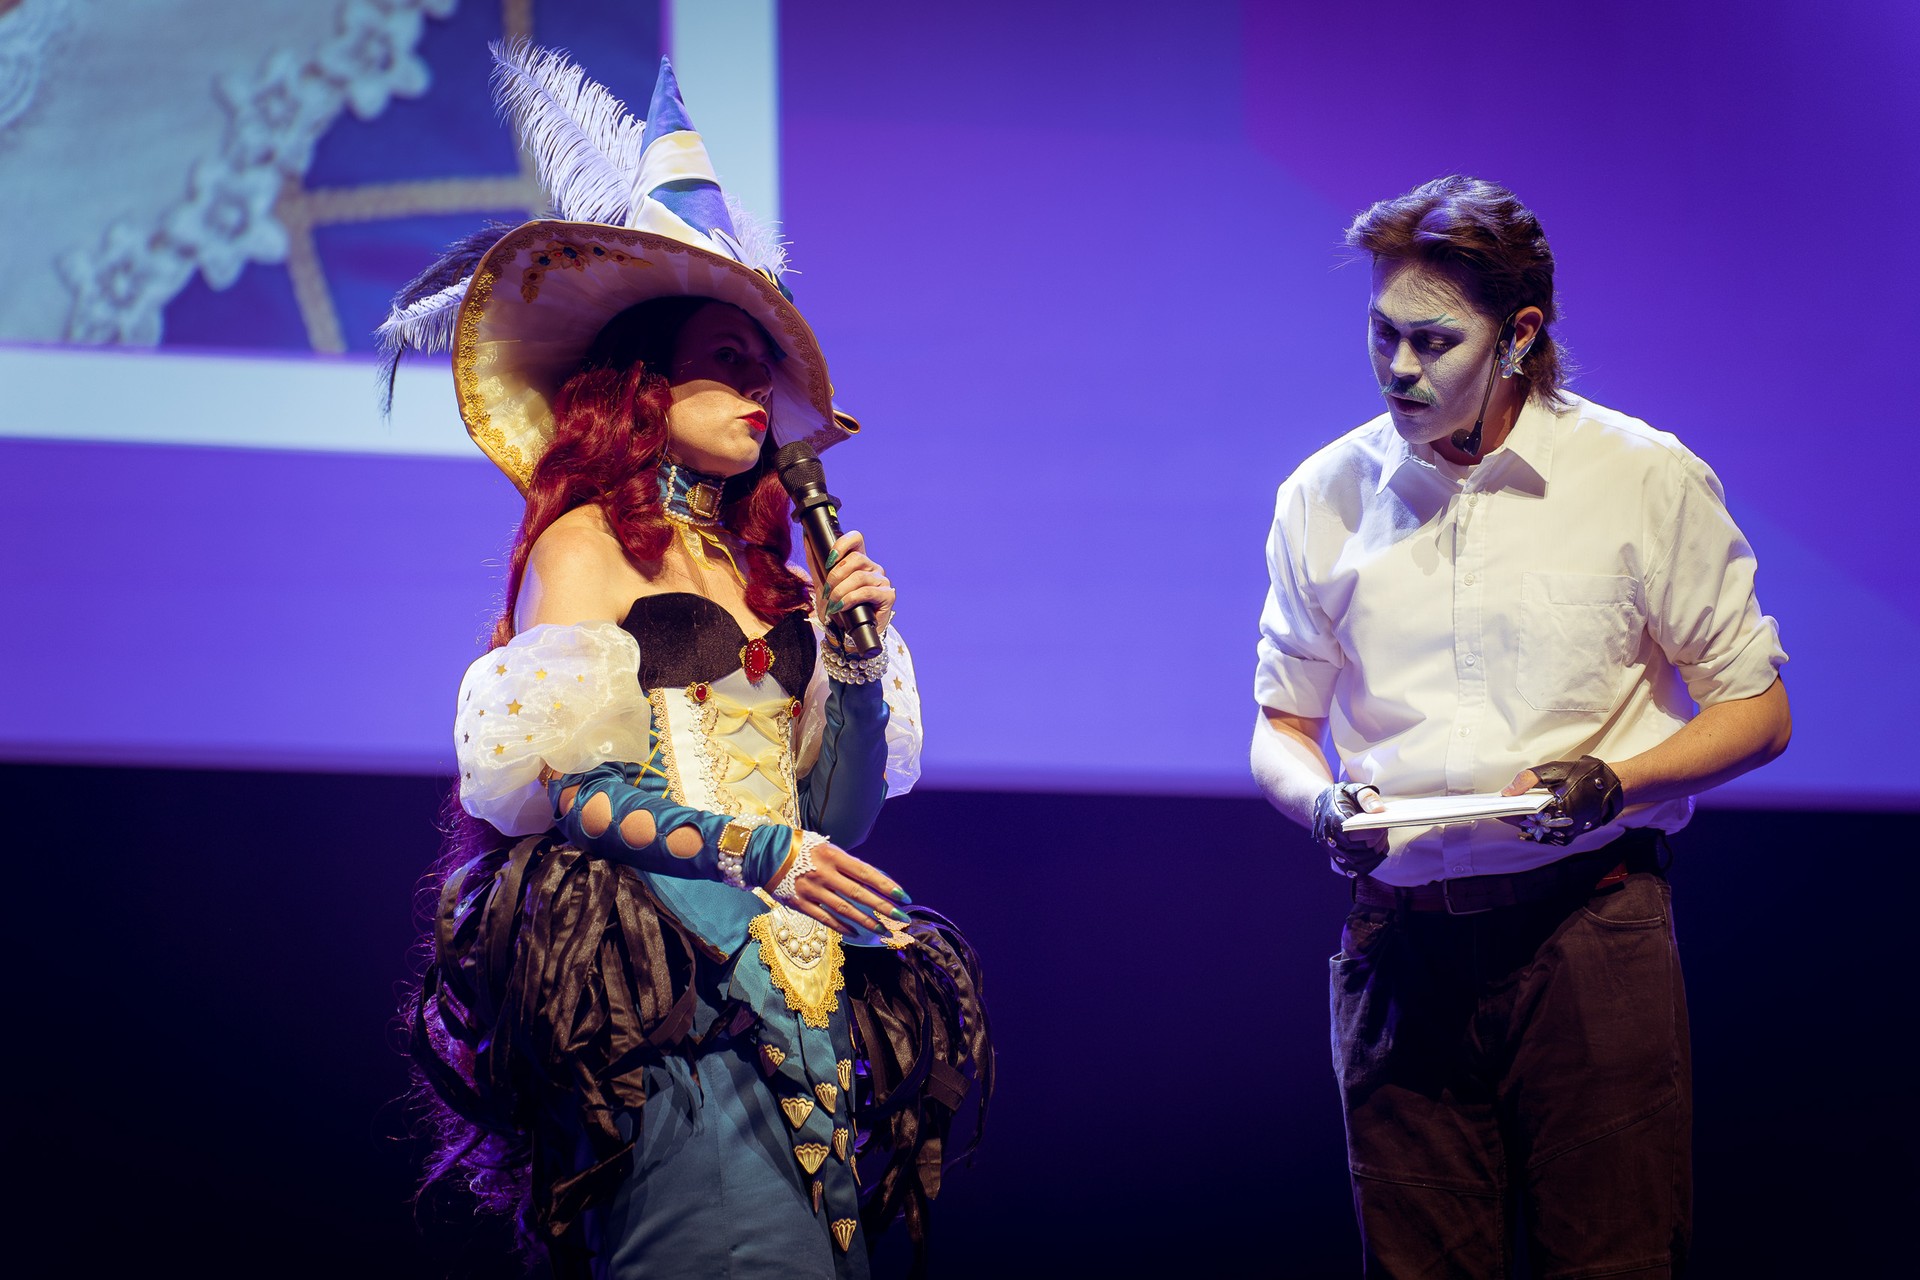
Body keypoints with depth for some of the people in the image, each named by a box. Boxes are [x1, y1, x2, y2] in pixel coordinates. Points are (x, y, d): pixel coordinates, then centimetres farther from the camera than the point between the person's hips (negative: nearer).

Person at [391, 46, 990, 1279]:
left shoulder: (765, 577, 19)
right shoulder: (585, 545, 2)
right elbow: (555, 781, -8)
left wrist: (859, 657, 5)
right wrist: (753, 852, -13)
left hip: (797, 968, 6)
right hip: (655, 972, -6)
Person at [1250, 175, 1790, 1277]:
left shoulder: (1646, 480, -1)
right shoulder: (1325, 496, 7)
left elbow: (1756, 711, 5)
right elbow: (1282, 723, 16)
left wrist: (1610, 782, -13)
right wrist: (1320, 801, -7)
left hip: (1590, 929, -2)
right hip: (1402, 940, 2)